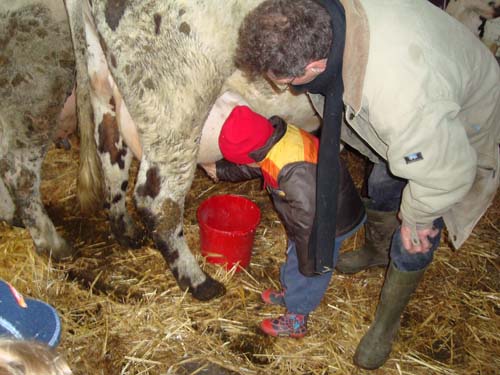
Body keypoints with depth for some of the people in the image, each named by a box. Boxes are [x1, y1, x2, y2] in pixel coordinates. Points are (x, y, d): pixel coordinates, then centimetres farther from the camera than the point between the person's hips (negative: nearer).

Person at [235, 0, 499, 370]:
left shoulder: (400, 97, -51)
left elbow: (446, 172, -34)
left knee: (413, 244, 3)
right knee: (381, 186, 25)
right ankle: (381, 249, 58)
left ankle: (386, 324, 30)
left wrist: (417, 217, -15)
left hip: (458, 139, -7)